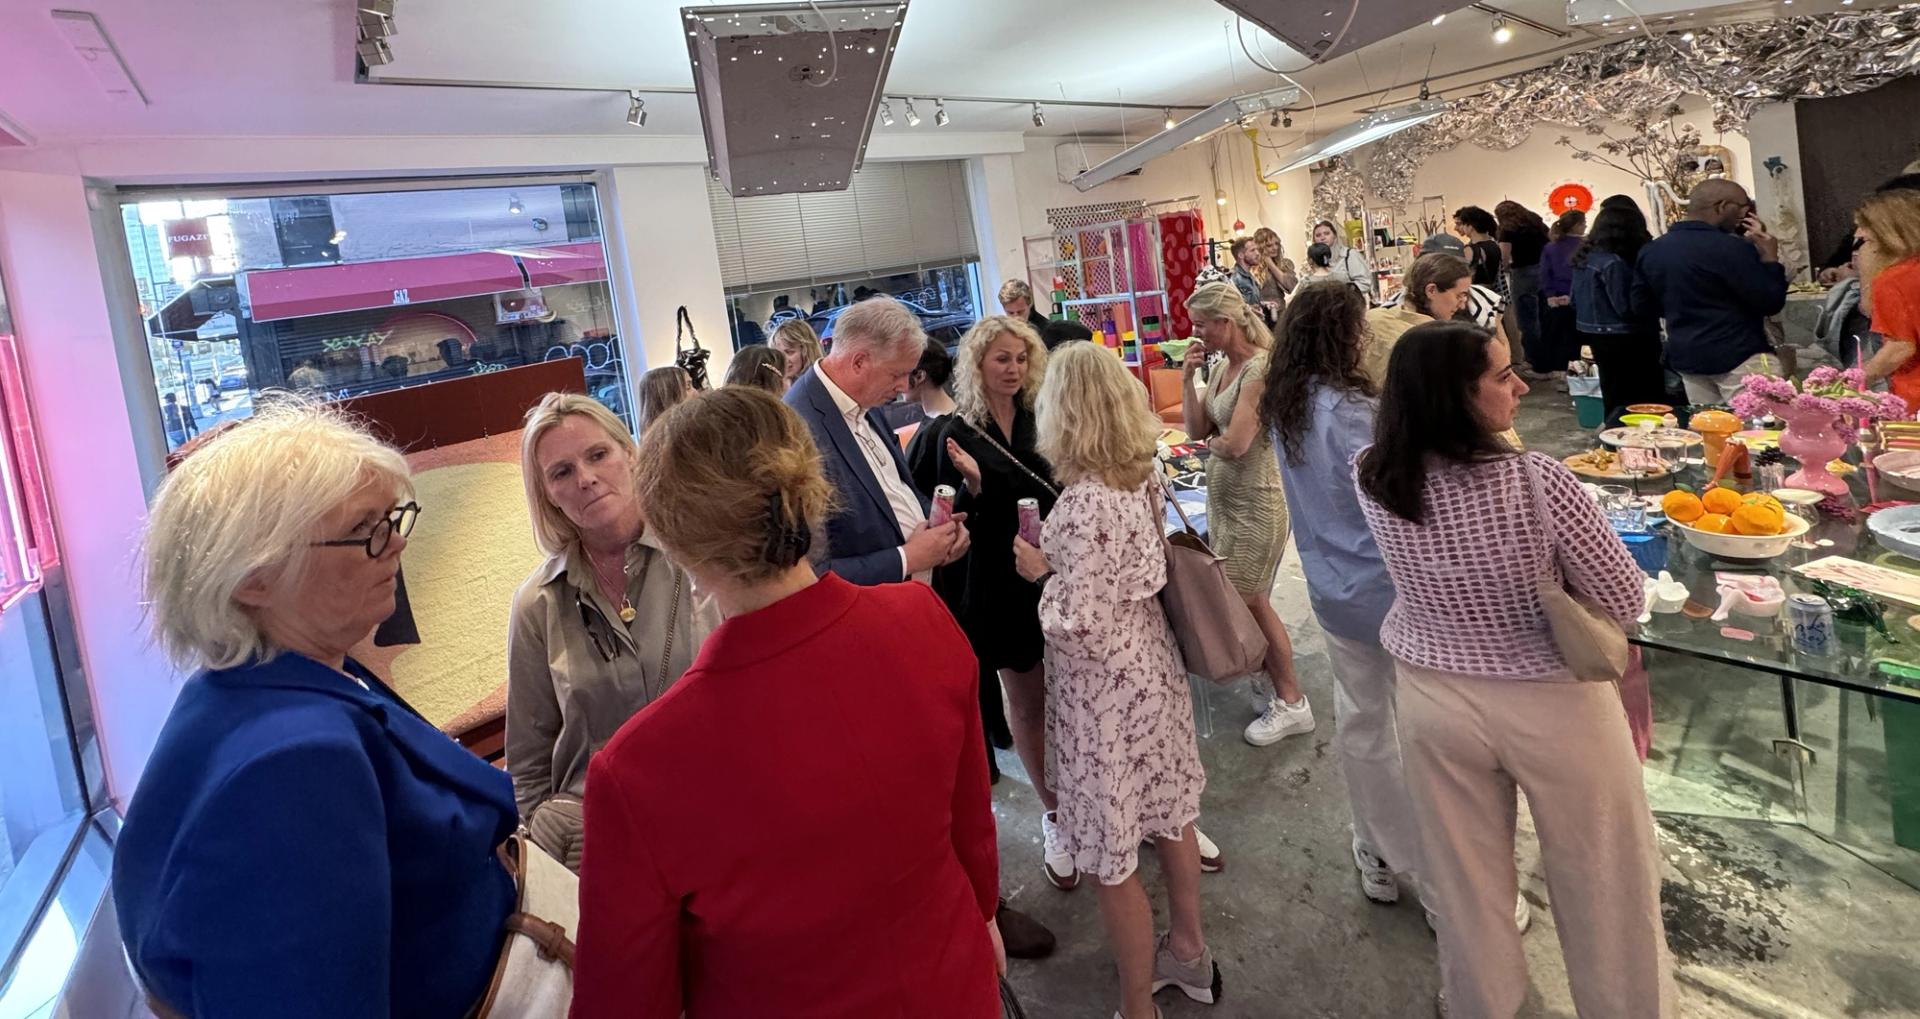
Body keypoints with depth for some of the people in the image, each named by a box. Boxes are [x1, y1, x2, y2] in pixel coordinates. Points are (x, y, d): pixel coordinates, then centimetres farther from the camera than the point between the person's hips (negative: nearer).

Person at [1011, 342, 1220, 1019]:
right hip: (1152, 666, 9)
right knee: (1169, 817, 25)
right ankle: (1188, 953, 47)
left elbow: (1082, 626, -25)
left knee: (1113, 860, 8)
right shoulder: (1142, 476, -2)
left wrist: (1041, 572, -10)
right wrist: (1058, 553, 8)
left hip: (1104, 691, -9)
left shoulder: (1085, 503, -26)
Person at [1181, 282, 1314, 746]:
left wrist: (1212, 443, -3)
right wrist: (1188, 378, -3)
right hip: (1223, 499, 9)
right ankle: (1278, 684, 25)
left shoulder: (1260, 369, -20)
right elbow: (1196, 429, 6)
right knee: (1236, 599, 12)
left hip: (1254, 503, -9)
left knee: (1249, 600, -1)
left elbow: (1236, 443, -25)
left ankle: (1291, 702, 13)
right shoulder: (1222, 368, 8)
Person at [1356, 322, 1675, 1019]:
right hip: (1554, 702, -3)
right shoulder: (1536, 481, -27)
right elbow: (1624, 600, -13)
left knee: (1466, 879, 23)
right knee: (1604, 881, 21)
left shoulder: (1373, 477, -16)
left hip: (1432, 698, 4)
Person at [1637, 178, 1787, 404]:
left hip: (1685, 356, 7)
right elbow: (1771, 302, -12)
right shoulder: (1730, 248, -16)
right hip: (1738, 357, -7)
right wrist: (1769, 257, -1)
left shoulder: (1651, 251, 6)